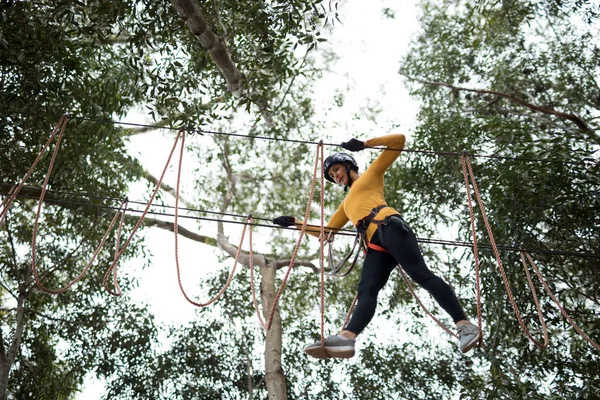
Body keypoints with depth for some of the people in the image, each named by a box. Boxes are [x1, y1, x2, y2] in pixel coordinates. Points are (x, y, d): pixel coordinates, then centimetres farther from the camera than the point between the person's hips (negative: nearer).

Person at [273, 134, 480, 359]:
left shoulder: (371, 174, 25)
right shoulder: (346, 204, 40)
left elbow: (398, 140, 19)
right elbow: (326, 231, 39)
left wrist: (364, 144, 10)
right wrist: (295, 223, 34)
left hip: (389, 227, -5)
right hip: (375, 246, 5)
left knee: (421, 275, -21)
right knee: (366, 290, -19)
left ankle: (465, 325, -25)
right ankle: (346, 338, -43)